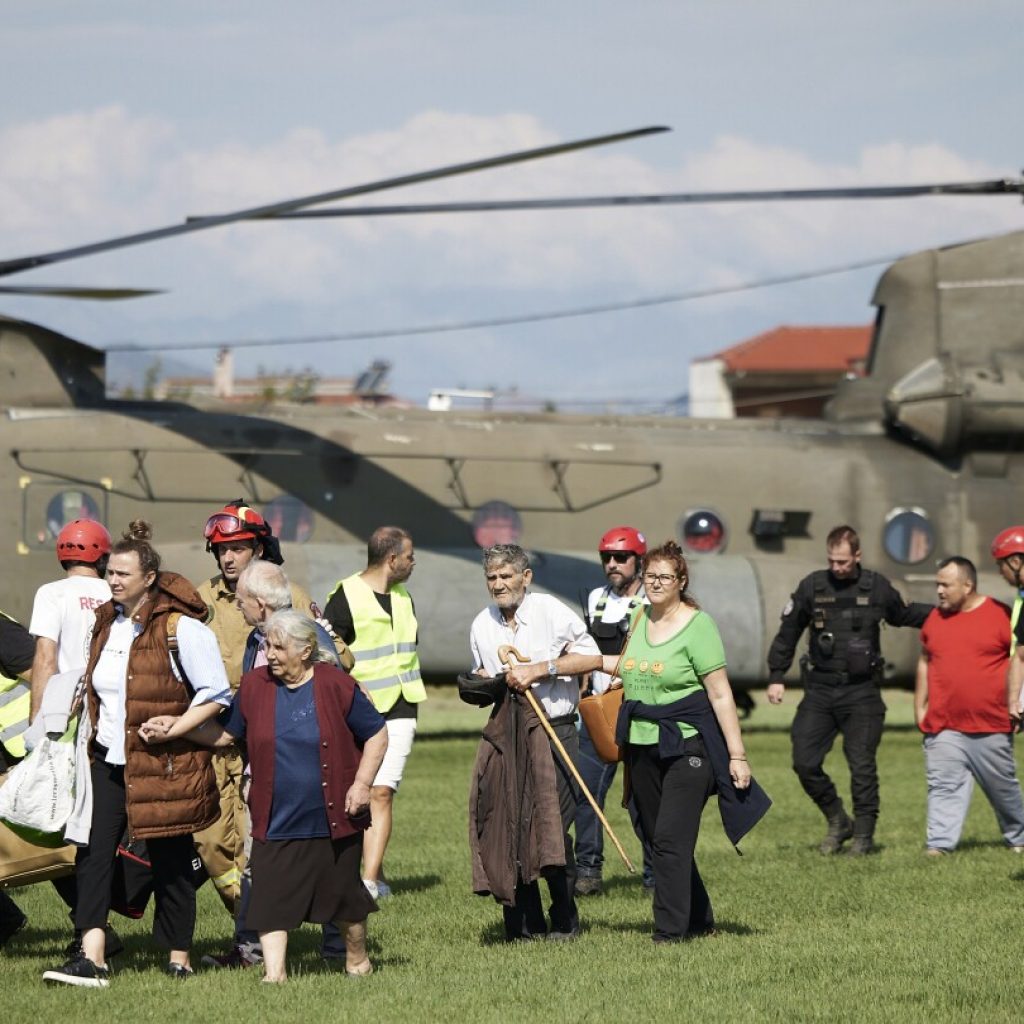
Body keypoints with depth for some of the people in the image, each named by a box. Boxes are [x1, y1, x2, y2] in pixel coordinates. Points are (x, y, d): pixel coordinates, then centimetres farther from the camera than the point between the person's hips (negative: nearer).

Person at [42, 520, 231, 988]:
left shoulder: (181, 628, -11)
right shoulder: (107, 622, 10)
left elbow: (216, 695, -11)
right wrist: (95, 723, 13)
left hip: (164, 765, -6)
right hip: (109, 759, 6)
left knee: (170, 862, 3)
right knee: (92, 853, -6)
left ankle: (179, 960, 15)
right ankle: (91, 958, -11)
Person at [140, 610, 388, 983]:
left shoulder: (336, 686, -7)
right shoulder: (255, 686, 1)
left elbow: (377, 734, 1)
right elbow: (224, 733, 8)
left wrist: (361, 783, -8)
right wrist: (176, 728, -5)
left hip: (332, 820, -2)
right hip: (276, 822, 2)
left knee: (343, 893, 10)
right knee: (270, 897, -5)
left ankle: (358, 960, 32)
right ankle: (274, 973, 0)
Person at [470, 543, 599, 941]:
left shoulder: (551, 611, -5)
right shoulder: (481, 625, 11)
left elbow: (589, 654, -6)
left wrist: (539, 669, -14)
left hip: (556, 731, -4)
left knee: (555, 827, -7)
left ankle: (564, 920, 8)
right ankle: (525, 922, 5)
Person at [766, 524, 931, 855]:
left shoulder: (877, 588, 2)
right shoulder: (812, 586, 3)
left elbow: (904, 615, 22)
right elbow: (787, 633, 11)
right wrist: (776, 676, 8)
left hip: (861, 693, -2)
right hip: (819, 691, 2)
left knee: (862, 766, -5)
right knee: (805, 763, -3)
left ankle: (863, 833, 9)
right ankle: (838, 821, 16)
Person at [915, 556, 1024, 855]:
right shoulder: (935, 619, 9)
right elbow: (925, 662, 18)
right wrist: (919, 706, 14)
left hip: (991, 727, -3)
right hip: (943, 727, 3)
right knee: (943, 786, -6)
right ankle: (940, 843, -8)